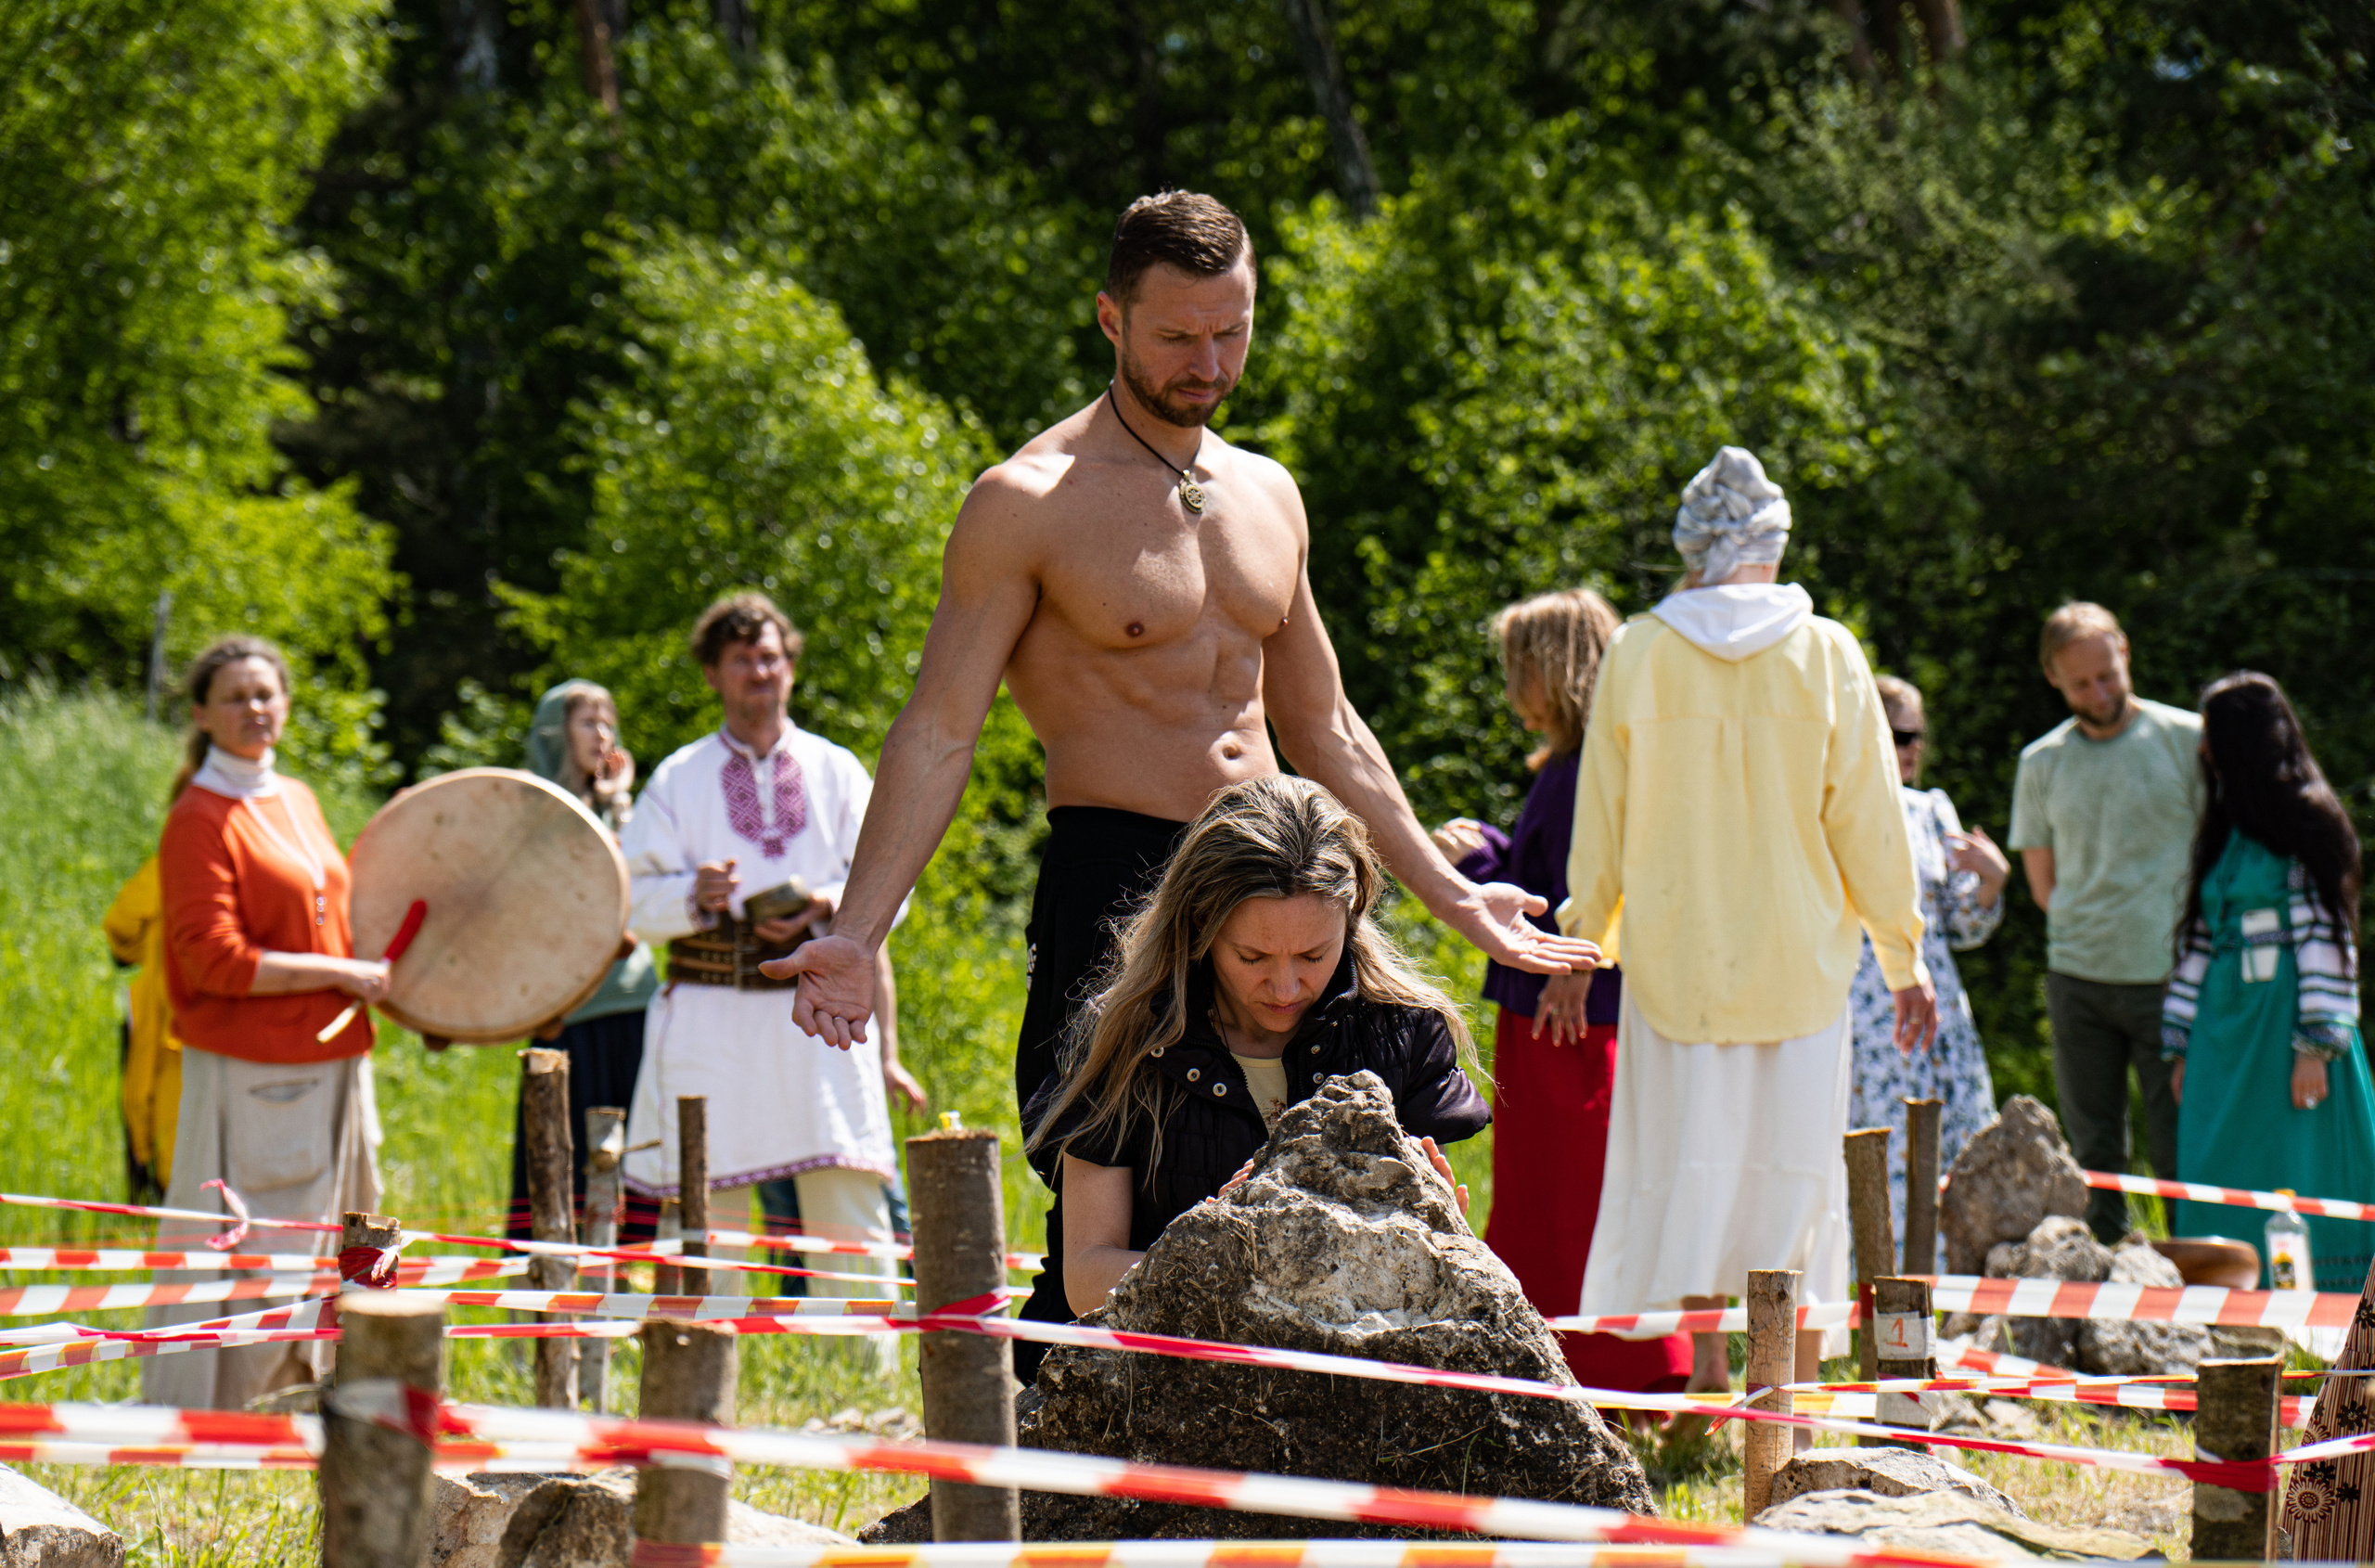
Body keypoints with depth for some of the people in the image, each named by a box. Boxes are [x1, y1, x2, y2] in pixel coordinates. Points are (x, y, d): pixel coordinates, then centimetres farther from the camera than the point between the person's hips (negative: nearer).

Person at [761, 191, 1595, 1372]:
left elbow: (1325, 732, 25)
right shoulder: (1028, 504, -4)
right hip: (1115, 878, -6)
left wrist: (1450, 897, 25)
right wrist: (858, 934, -18)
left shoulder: (1263, 495, 16)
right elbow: (938, 733, -8)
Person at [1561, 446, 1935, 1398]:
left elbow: (1601, 818, 5)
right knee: (1795, 1166, 4)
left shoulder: (1638, 652, -1)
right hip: (1800, 955, 0)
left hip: (1672, 953, 0)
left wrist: (1579, 940, 15)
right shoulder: (1825, 653, -3)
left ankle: (1705, 1371, 2)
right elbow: (1867, 815, 1)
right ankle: (1795, 1384, 3)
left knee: (1688, 1165, 5)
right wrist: (1903, 955, 9)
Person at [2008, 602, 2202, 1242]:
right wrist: (2089, 934, 3)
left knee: (2180, 1151, -4)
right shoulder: (2041, 763, 9)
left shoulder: (2188, 740, 0)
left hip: (2169, 976, -3)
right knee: (2093, 1152, 5)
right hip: (2078, 976, 3)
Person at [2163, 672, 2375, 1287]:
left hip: (2285, 1027, -7)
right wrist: (2182, 1045, 13)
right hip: (2223, 1029, 7)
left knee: (2297, 1183, -6)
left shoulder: (2306, 820, -5)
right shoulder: (2221, 832, 17)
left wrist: (2315, 1046, -16)